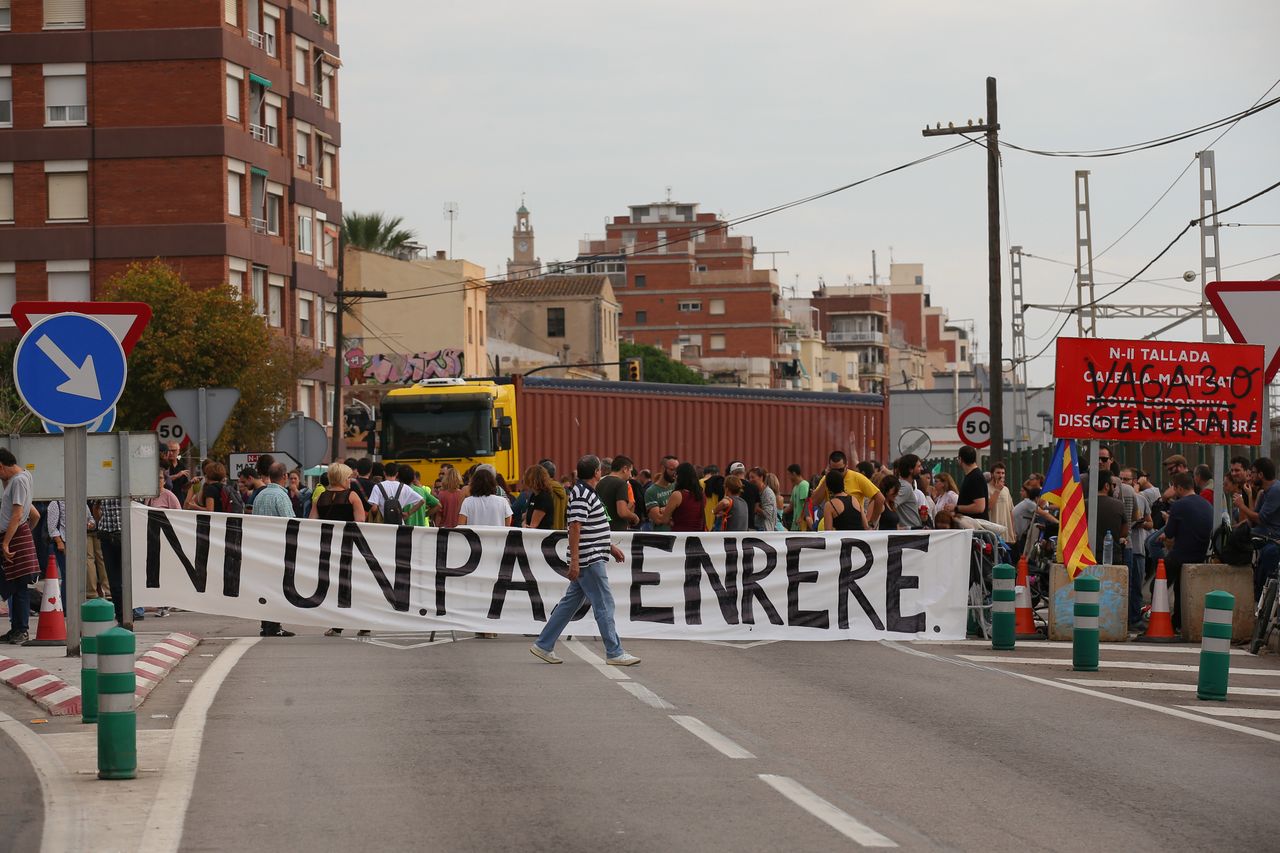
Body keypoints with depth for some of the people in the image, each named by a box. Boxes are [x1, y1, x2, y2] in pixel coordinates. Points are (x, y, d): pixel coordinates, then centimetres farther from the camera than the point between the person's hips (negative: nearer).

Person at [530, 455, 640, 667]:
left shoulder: (587, 493, 17)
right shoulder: (582, 495, -15)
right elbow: (575, 527, -21)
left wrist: (611, 547, 27)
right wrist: (574, 560, -24)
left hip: (592, 559, 10)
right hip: (589, 561, -10)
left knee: (569, 603, 13)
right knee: (604, 605, -6)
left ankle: (543, 645, 16)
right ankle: (614, 653, -2)